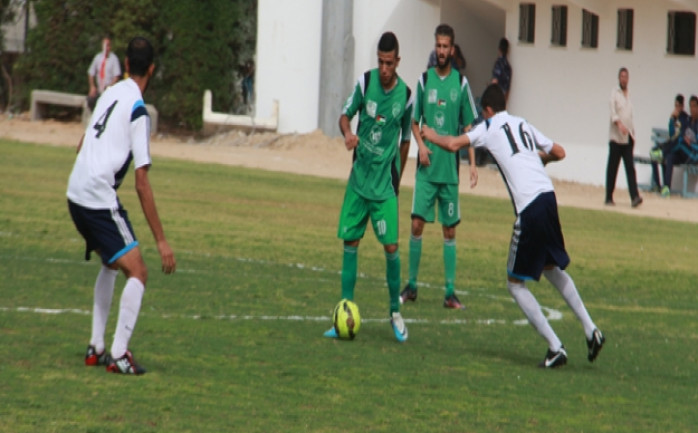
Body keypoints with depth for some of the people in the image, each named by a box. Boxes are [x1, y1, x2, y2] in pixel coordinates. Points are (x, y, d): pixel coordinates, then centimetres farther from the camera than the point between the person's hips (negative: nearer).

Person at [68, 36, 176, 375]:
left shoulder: (110, 94, 11)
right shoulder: (138, 111, -11)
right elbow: (142, 184, -14)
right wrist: (161, 240, -12)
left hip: (76, 194, 8)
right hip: (100, 199, -8)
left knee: (110, 265, 25)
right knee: (137, 273, -7)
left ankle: (96, 348, 23)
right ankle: (118, 354, -15)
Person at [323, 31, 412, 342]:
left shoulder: (406, 96, -6)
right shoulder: (366, 81, -5)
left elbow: (405, 140, 6)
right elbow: (345, 115, 3)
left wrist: (397, 179, 9)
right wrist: (348, 133, -20)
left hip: (385, 183, -2)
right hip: (358, 177, 2)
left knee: (391, 246, -6)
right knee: (350, 242, 2)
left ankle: (395, 311, 12)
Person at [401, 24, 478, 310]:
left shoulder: (461, 83, 1)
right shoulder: (424, 80, 3)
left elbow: (468, 127, 4)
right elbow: (414, 121, 11)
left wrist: (472, 164, -2)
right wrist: (420, 144, -8)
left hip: (450, 168, 0)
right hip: (427, 167, 0)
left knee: (449, 230, 3)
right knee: (417, 223, -5)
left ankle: (450, 291, 7)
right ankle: (411, 284, 7)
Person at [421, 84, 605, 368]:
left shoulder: (489, 128, 6)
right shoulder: (524, 125, 21)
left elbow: (453, 145, -3)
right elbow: (558, 152, 28)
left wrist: (432, 136, 18)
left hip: (528, 207, -6)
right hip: (548, 195, 6)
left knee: (515, 284, 5)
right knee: (552, 268, 27)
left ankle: (555, 347, -1)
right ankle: (590, 330, 21)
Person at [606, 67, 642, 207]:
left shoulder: (629, 95, 17)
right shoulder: (614, 93, -1)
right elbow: (613, 112, -13)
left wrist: (633, 134, 16)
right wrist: (619, 124, -29)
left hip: (628, 138, 5)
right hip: (616, 137, -5)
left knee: (630, 168, -5)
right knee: (612, 168, -1)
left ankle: (634, 197, -14)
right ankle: (609, 197, 6)